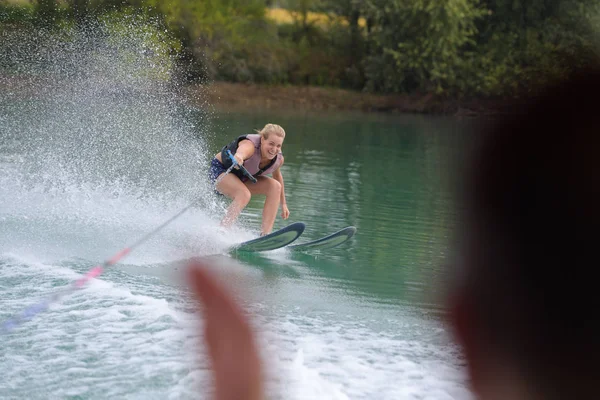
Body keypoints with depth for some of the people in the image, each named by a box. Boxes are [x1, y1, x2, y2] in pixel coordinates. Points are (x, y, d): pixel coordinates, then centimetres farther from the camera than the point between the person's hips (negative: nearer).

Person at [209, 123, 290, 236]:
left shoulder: (278, 159, -14)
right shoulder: (250, 146, -35)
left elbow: (277, 175, 9)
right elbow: (242, 151, -61)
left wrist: (283, 203, 15)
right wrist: (238, 157, -86)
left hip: (242, 178, 7)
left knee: (275, 186, -14)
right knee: (244, 194, -34)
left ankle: (265, 234, -19)